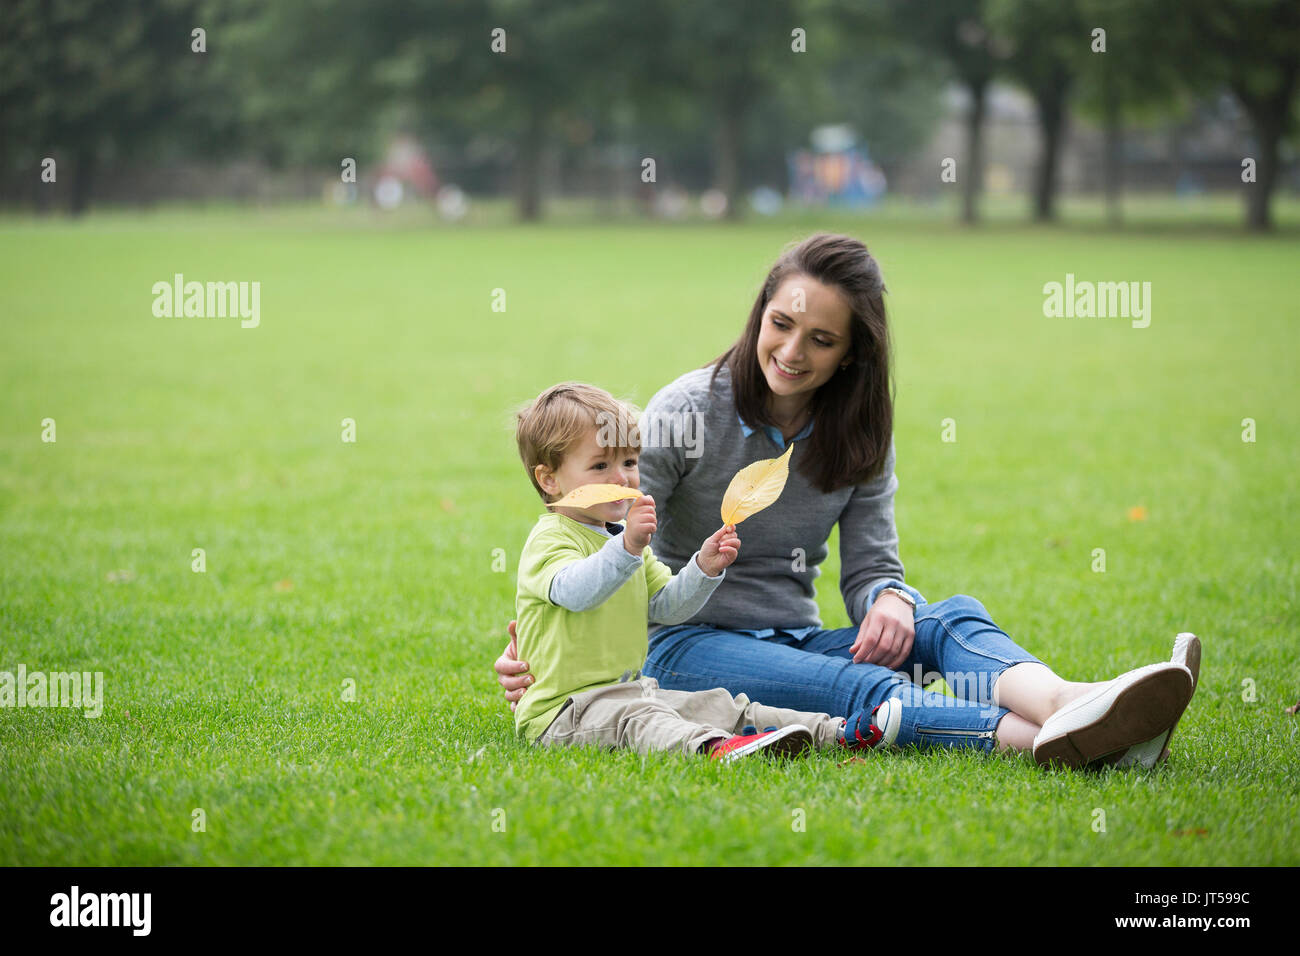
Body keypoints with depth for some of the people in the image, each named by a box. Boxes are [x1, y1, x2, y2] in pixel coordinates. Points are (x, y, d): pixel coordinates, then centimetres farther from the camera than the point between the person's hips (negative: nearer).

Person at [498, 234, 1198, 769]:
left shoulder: (861, 435, 7)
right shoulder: (687, 411, -6)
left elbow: (871, 566, 2)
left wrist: (890, 599, -23)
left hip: (794, 641, 5)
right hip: (687, 647, -5)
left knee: (953, 618, -24)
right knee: (860, 689, -34)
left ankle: (1063, 704, -58)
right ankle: (1054, 742, -60)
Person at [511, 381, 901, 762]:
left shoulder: (622, 537, 20)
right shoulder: (550, 540, -11)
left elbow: (666, 607, 18)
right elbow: (575, 592, -33)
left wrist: (703, 569, 0)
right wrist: (627, 548, -48)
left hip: (629, 690, 9)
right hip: (564, 709, -9)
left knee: (720, 705, -3)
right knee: (634, 719, -36)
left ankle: (835, 732, -14)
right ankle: (714, 747, -65)